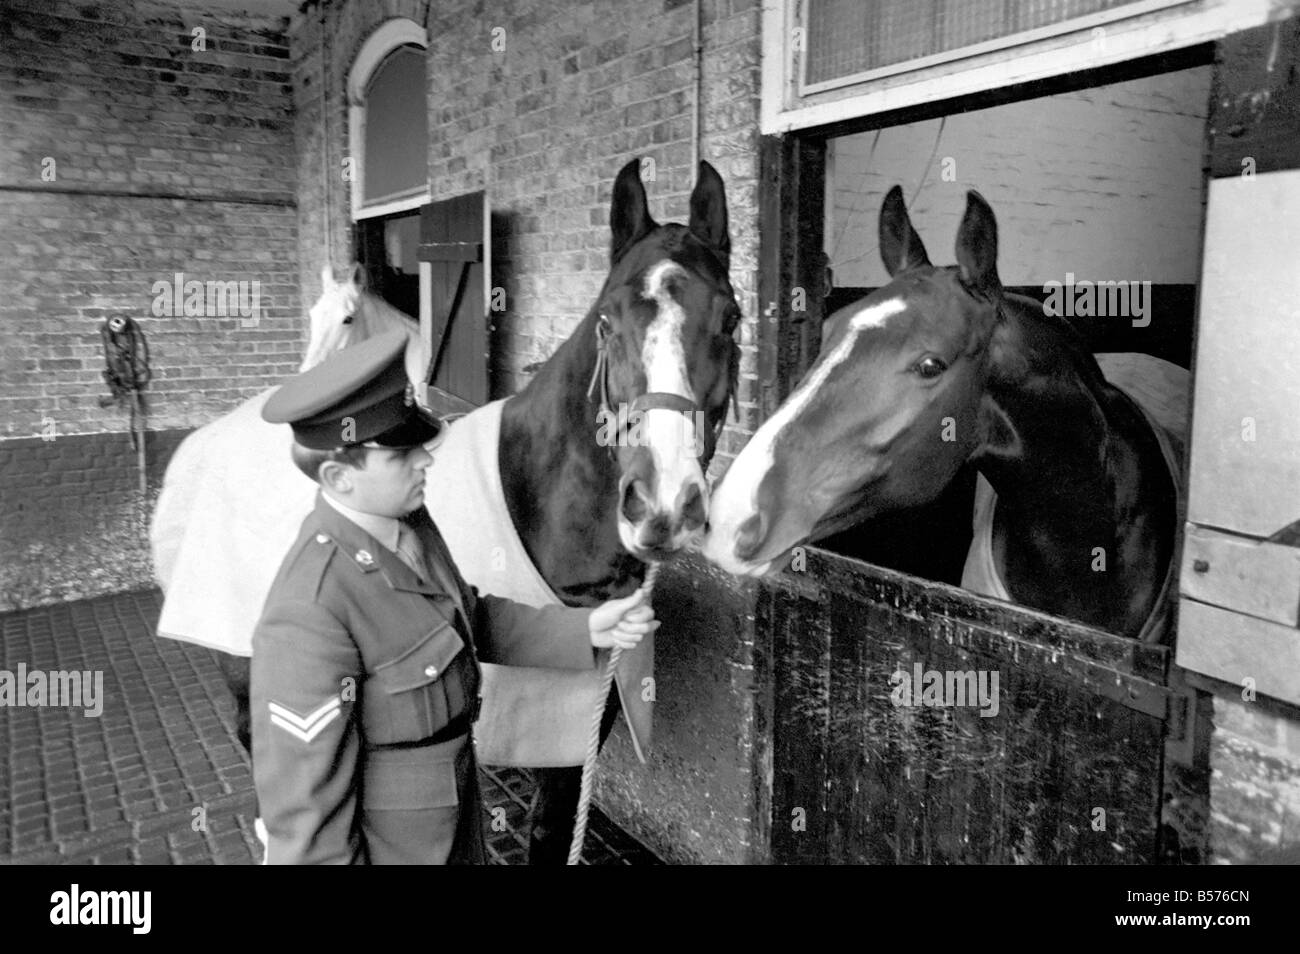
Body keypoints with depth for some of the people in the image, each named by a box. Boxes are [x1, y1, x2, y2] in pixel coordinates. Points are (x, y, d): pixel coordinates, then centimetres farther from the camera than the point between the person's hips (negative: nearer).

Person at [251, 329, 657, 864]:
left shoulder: (411, 526, -8)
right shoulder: (310, 612, -33)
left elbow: (468, 617, 6)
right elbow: (301, 794, -26)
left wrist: (584, 629, -4)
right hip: (381, 846, -8)